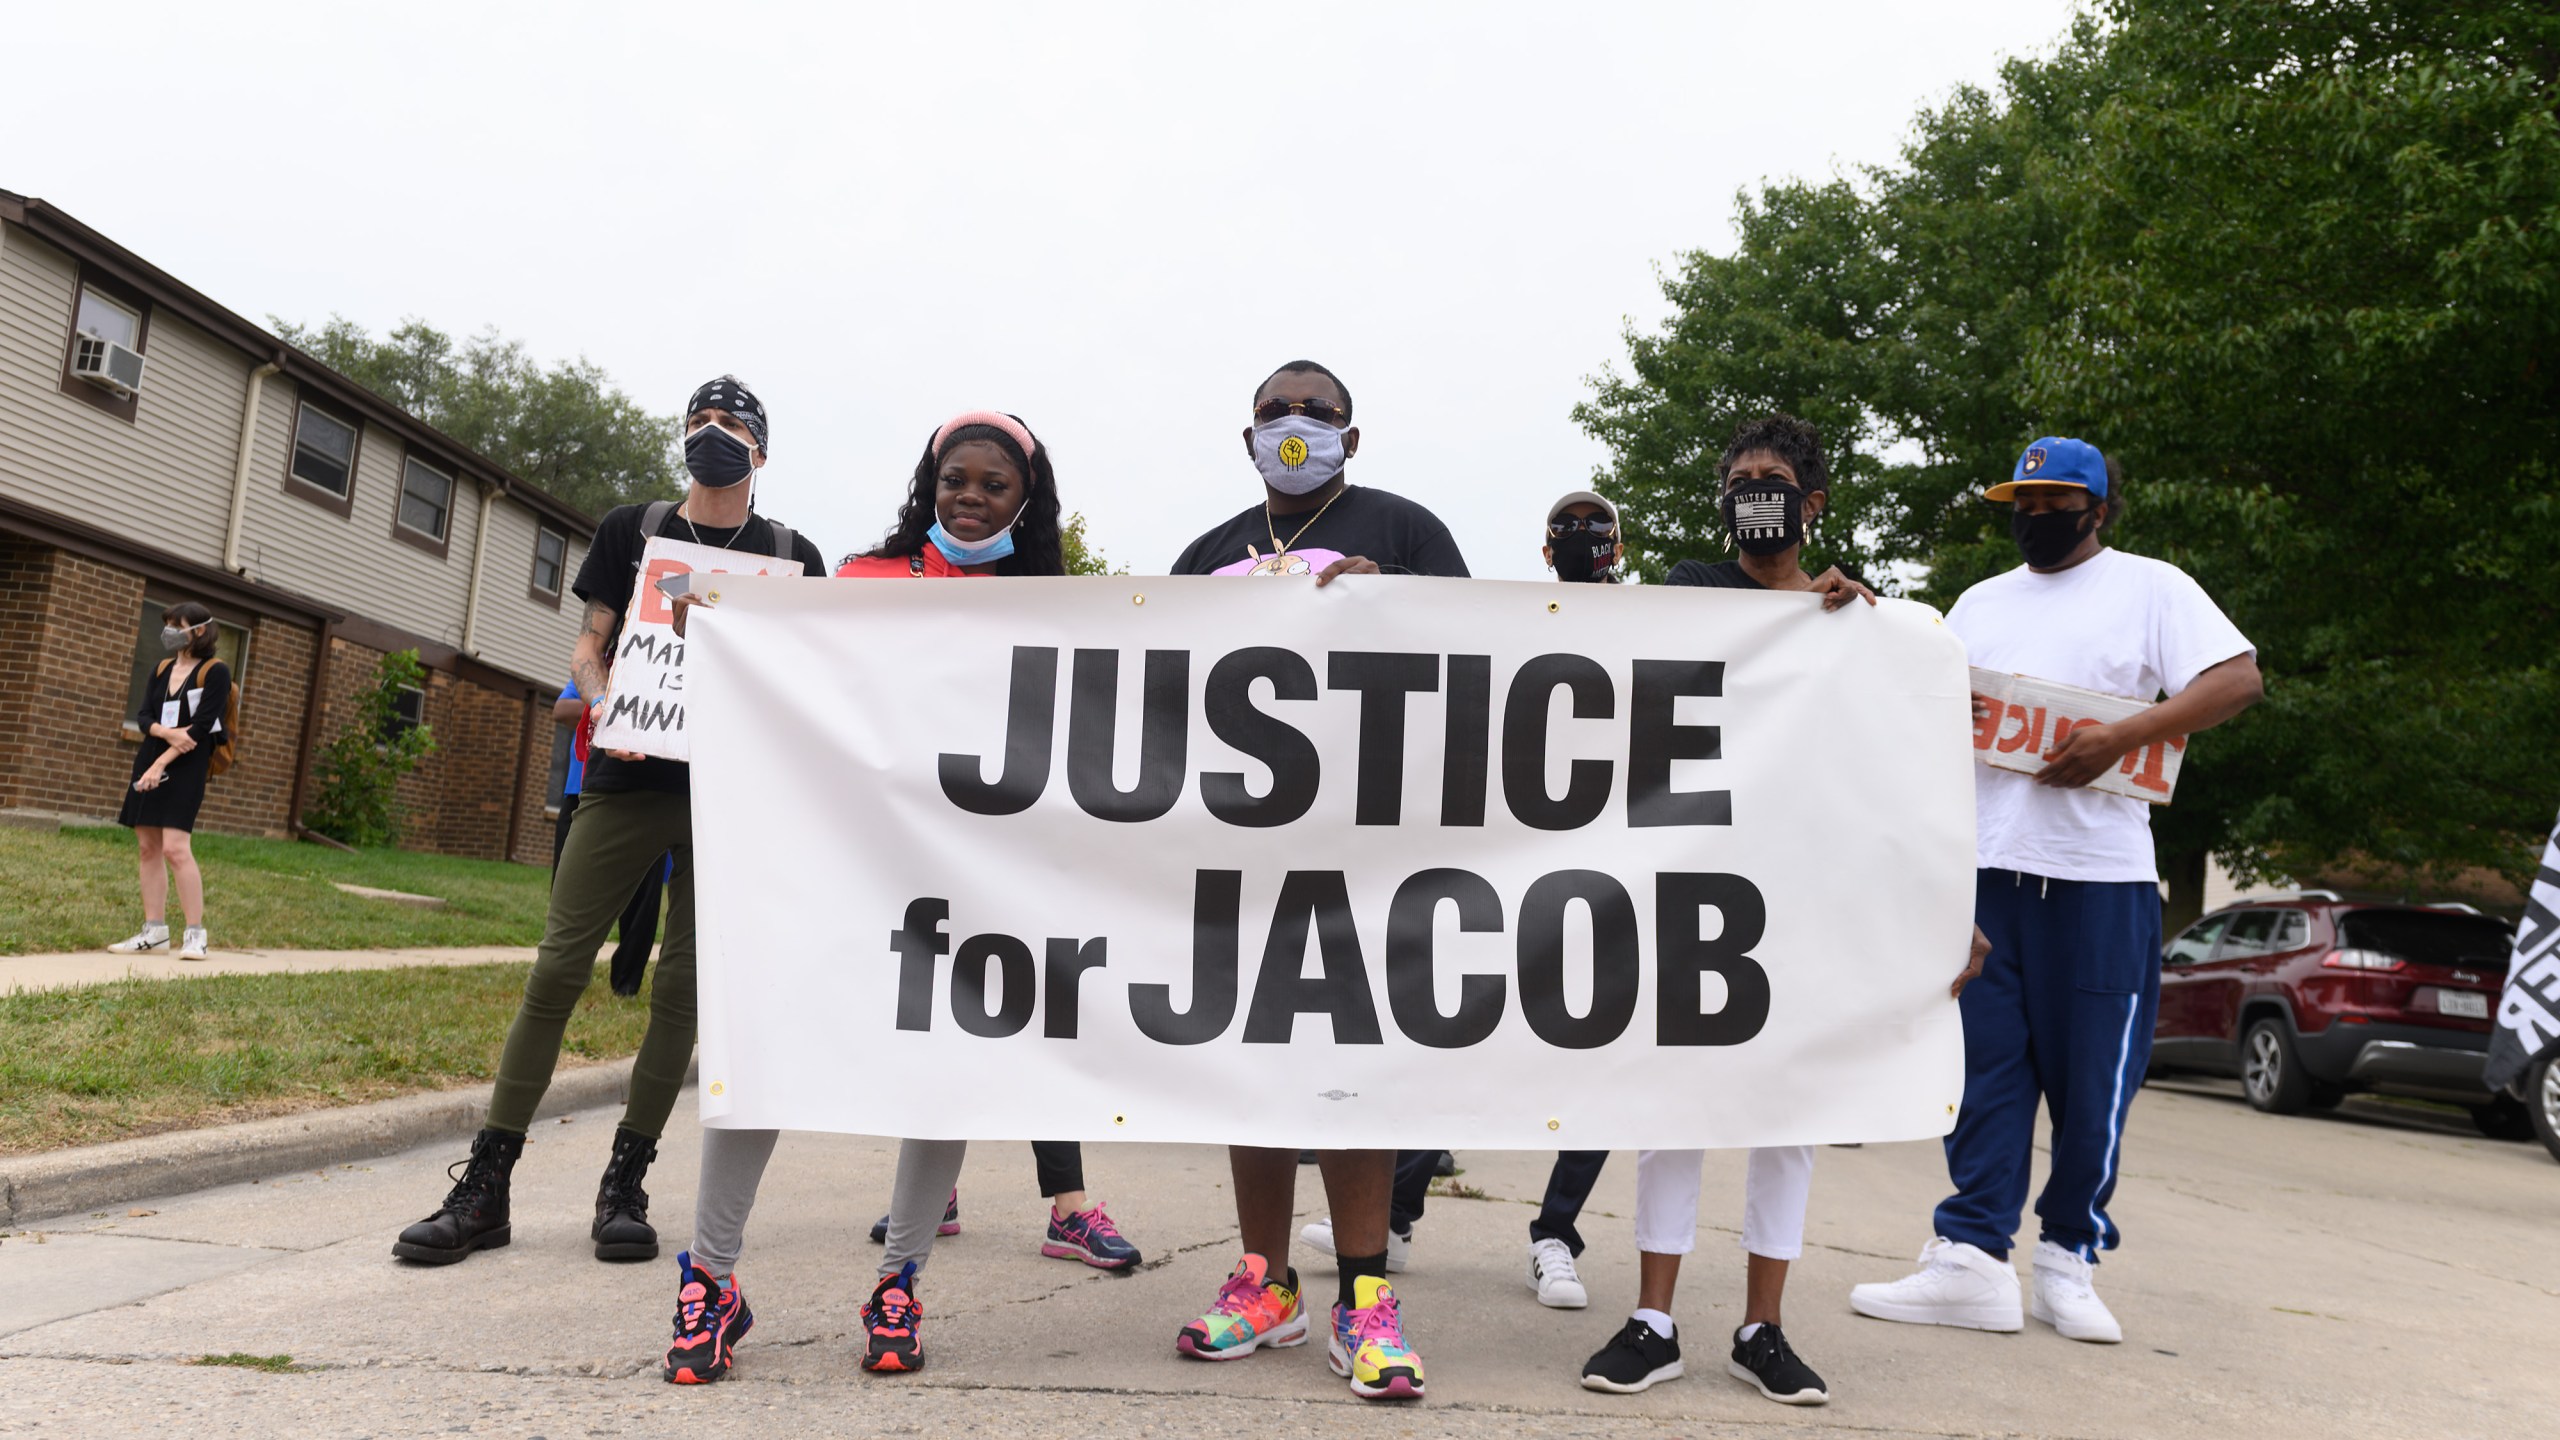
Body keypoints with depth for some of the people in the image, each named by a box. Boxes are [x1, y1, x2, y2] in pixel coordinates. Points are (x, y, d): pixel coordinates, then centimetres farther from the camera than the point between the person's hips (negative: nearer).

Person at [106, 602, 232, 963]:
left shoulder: (215, 672, -7)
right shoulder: (162, 669, 13)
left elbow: (201, 727, -13)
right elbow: (143, 716, 6)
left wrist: (162, 763, -17)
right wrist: (167, 732, -16)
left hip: (186, 767, -7)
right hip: (149, 760, 7)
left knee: (175, 847, -16)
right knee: (148, 846, 6)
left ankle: (195, 933, -10)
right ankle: (154, 931, 12)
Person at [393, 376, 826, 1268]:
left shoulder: (791, 555, 12)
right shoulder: (631, 530, 14)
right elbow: (590, 643, 11)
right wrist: (605, 708, -10)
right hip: (628, 777, 0)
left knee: (683, 984, 1)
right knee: (558, 965, -5)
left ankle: (625, 1185, 10)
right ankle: (485, 1185, 1)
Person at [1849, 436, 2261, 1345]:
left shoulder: (2151, 587, 6)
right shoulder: (1981, 602, 21)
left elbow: (2238, 681, -6)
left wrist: (2120, 738, -17)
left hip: (2098, 871, -4)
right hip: (1982, 865, 4)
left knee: (2092, 1077, 1)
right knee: (1983, 1065, 2)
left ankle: (2069, 1259, 15)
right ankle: (1973, 1260, 4)